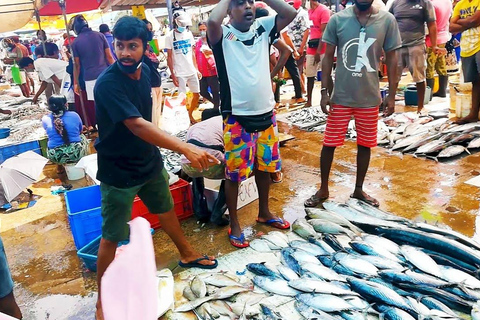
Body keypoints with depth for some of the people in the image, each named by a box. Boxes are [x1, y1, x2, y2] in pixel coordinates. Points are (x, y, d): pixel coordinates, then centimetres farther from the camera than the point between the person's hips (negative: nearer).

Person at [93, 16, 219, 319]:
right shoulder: (108, 83, -27)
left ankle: (187, 254, 49)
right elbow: (137, 125, -38)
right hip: (119, 171, -7)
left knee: (166, 209, 24)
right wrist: (186, 148, -45)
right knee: (112, 235, 4)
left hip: (150, 160, 7)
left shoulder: (144, 70, -4)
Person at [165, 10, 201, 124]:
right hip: (180, 73, -5)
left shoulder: (189, 34, 7)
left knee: (197, 95, 11)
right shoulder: (170, 36, -6)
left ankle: (190, 115, 29)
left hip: (192, 71, 5)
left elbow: (192, 53, 12)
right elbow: (169, 57, -5)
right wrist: (173, 75, -9)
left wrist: (196, 69, 8)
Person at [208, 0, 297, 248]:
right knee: (234, 173, 5)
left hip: (266, 114, 5)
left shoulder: (263, 28, 6)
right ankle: (234, 224, 23)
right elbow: (212, 21, -29)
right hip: (237, 119, -5)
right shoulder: (223, 35, -8)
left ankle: (264, 212, 40)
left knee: (265, 166, 19)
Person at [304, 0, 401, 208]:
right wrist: (324, 91, -4)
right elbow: (328, 57, 1)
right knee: (329, 143, 5)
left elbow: (391, 59, 4)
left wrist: (392, 95, 2)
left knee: (365, 144, 11)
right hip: (341, 96, -1)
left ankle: (359, 189, 30)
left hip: (370, 97, 1)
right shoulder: (338, 19, -4)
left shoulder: (387, 20, -2)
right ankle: (323, 189, 24)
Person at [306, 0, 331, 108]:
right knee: (309, 75, 8)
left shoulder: (324, 10, -9)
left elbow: (324, 32, -14)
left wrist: (318, 51, -18)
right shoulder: (309, 11, 13)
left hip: (322, 49, -7)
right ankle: (309, 101, 17)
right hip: (311, 48, 7)